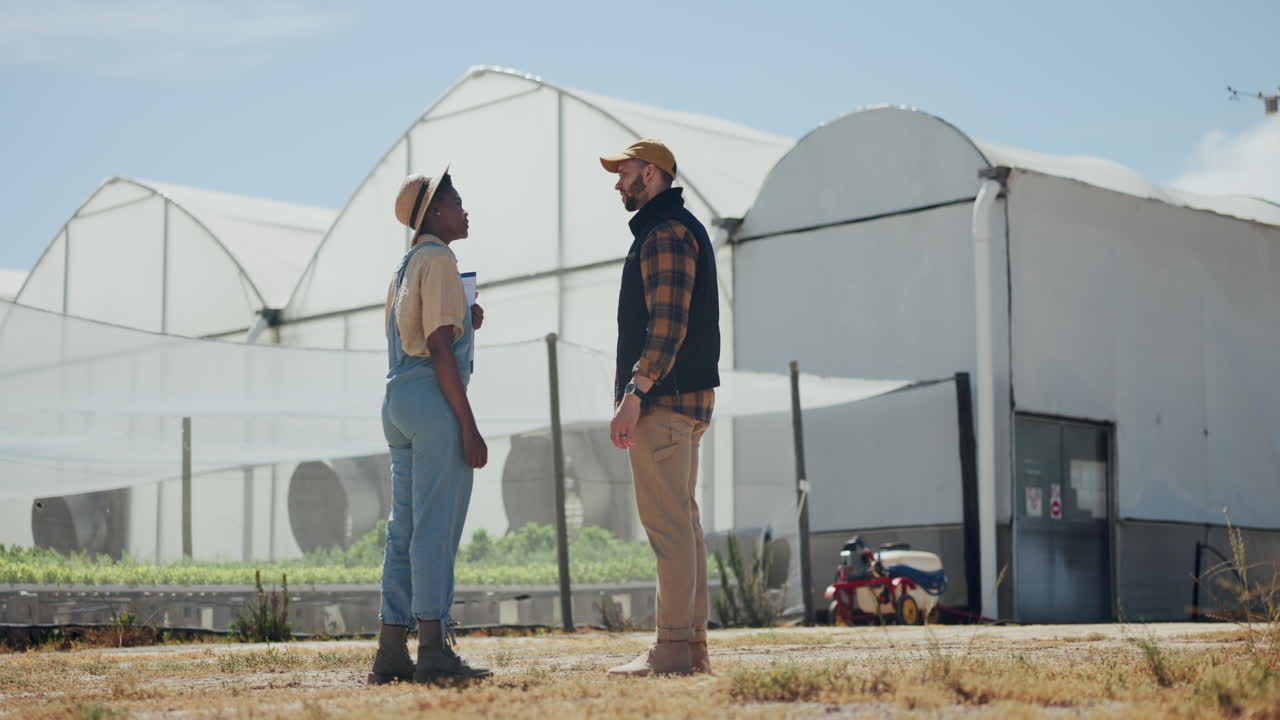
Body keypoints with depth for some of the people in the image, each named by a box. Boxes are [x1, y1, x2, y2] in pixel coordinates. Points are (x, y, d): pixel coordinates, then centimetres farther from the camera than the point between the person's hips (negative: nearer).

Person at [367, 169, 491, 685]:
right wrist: (468, 426, -17)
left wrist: (465, 324, 14)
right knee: (436, 530, -9)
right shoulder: (438, 260, -8)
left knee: (404, 531, 8)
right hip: (435, 398, -9)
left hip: (398, 400, 9)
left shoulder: (405, 267, 21)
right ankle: (434, 653, -10)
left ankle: (391, 654, 8)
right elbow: (440, 349, -15)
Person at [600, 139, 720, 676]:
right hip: (683, 400, 11)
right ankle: (693, 645, 12)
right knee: (682, 521, 10)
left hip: (663, 400, -11)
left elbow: (666, 325, -20)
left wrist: (634, 394, -25)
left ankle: (673, 650, -12)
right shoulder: (681, 230, 23)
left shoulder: (665, 233, -10)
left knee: (667, 522, -11)